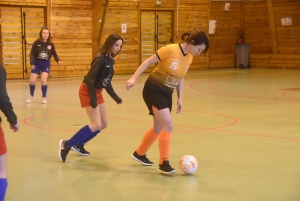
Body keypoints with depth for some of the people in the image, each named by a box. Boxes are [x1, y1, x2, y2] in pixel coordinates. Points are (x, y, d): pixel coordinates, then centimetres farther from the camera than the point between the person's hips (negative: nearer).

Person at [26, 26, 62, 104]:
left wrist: (58, 60, -15)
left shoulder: (51, 44, -5)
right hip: (36, 63, 0)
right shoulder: (36, 43, -10)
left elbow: (54, 54, 3)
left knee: (43, 80, -16)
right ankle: (31, 96, 28)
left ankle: (44, 97, 5)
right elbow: (32, 53, -6)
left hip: (46, 64, 0)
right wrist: (32, 63, -17)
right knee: (32, 81, 0)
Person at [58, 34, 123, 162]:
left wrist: (115, 97, 17)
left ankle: (78, 145, 19)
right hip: (88, 91, -9)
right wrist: (92, 98, -30)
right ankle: (67, 144, -10)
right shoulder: (101, 59, -21)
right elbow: (89, 79, -25)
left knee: (103, 124, 10)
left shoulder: (111, 60, 6)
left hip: (98, 92, 9)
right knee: (96, 125, -17)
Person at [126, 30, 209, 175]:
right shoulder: (170, 50, -20)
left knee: (158, 128, 16)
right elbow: (148, 62, -14)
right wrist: (134, 78, -21)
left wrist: (180, 98, 11)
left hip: (167, 94, 8)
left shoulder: (189, 58, 2)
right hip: (153, 91, -8)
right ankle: (164, 163, -6)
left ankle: (139, 153, 39)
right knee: (168, 125, -17)